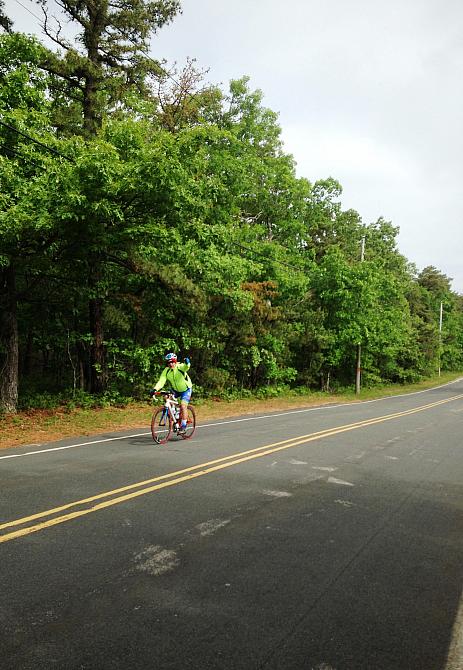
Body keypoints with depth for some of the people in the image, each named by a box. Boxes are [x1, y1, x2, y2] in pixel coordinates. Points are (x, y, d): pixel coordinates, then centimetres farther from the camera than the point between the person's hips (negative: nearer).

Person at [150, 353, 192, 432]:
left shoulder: (180, 367, -26)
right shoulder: (166, 371, -17)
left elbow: (186, 367, -48)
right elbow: (161, 381, -26)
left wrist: (187, 363, -72)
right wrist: (155, 389, -43)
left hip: (186, 389, -5)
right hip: (175, 390, 5)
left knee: (183, 406, -19)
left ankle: (183, 424, -4)